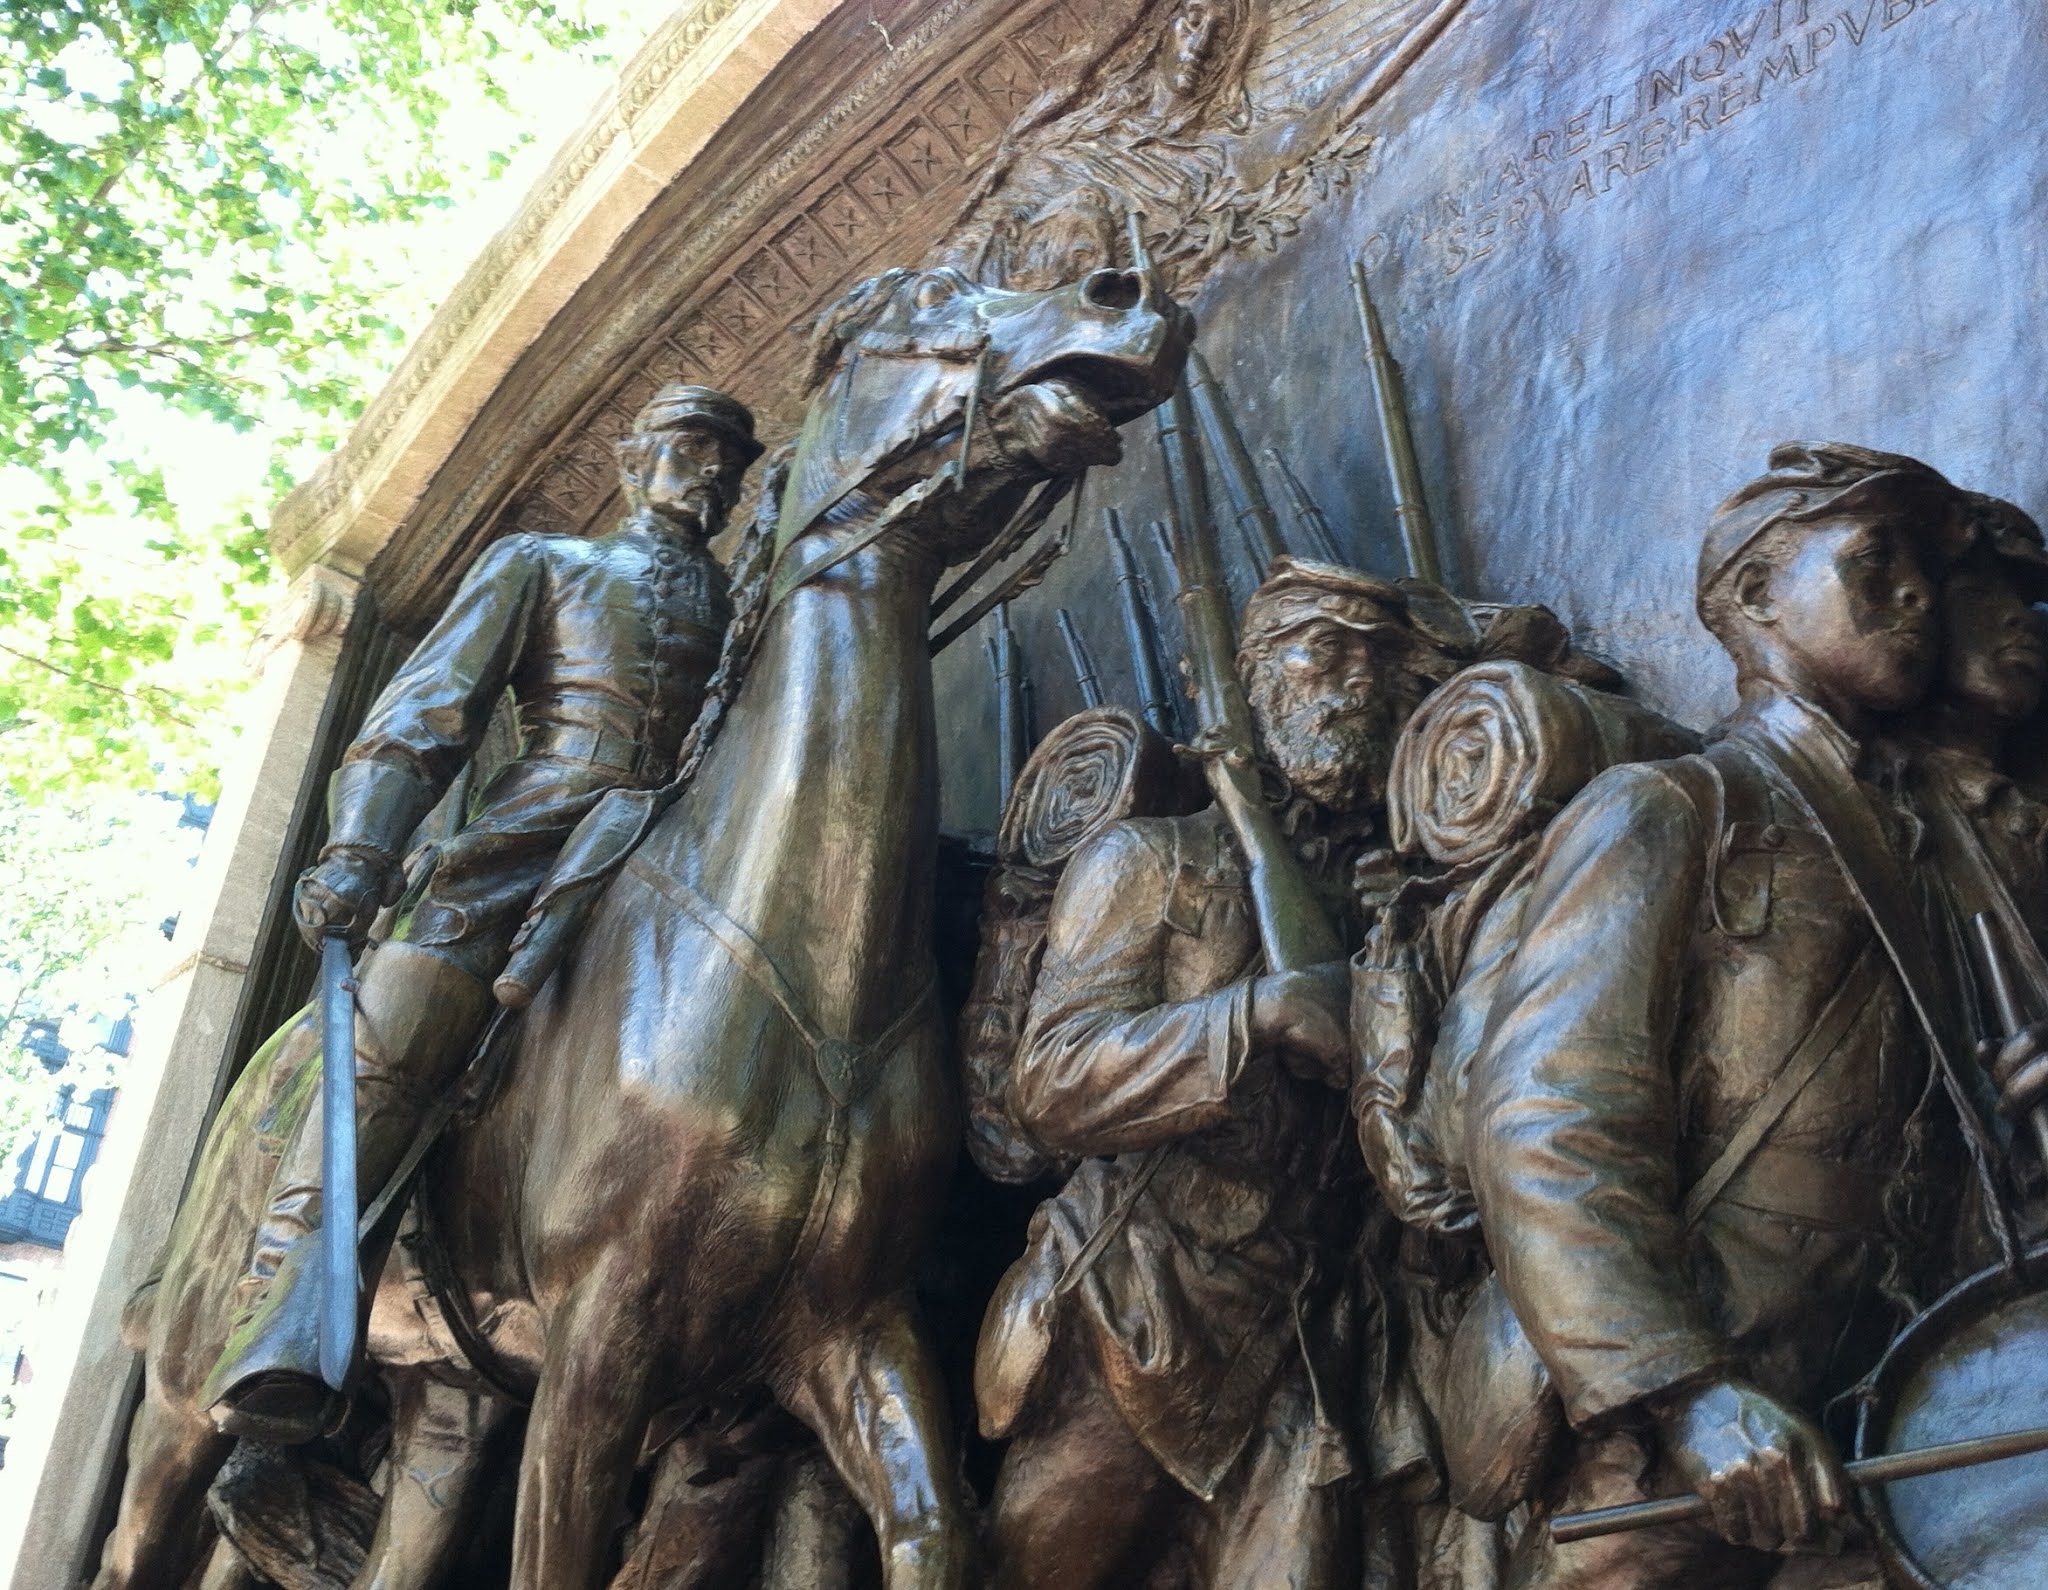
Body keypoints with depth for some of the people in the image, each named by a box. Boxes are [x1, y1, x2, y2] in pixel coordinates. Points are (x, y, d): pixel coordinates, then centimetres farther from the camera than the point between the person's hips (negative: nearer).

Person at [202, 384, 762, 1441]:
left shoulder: (741, 611, 31)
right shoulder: (540, 563, 23)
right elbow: (430, 708, 10)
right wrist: (359, 847, -6)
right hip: (529, 835, -3)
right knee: (386, 1049, -24)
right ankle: (281, 1348, -30)